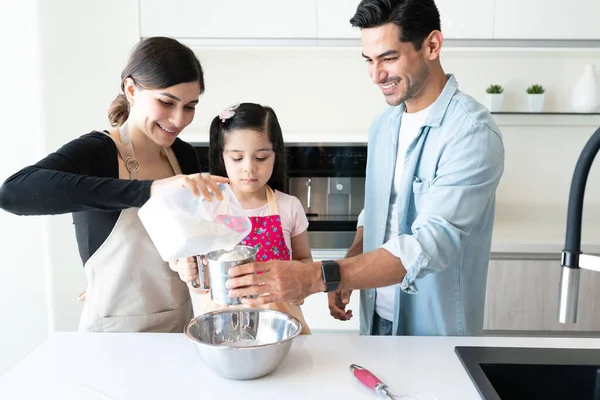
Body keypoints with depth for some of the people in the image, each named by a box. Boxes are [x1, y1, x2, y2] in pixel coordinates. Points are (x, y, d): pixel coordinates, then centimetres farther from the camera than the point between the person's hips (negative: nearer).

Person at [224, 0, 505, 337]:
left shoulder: (473, 132, -22)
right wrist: (345, 277, -1)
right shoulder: (383, 125, 2)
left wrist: (318, 277, -40)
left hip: (437, 335, -6)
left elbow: (431, 244, -32)